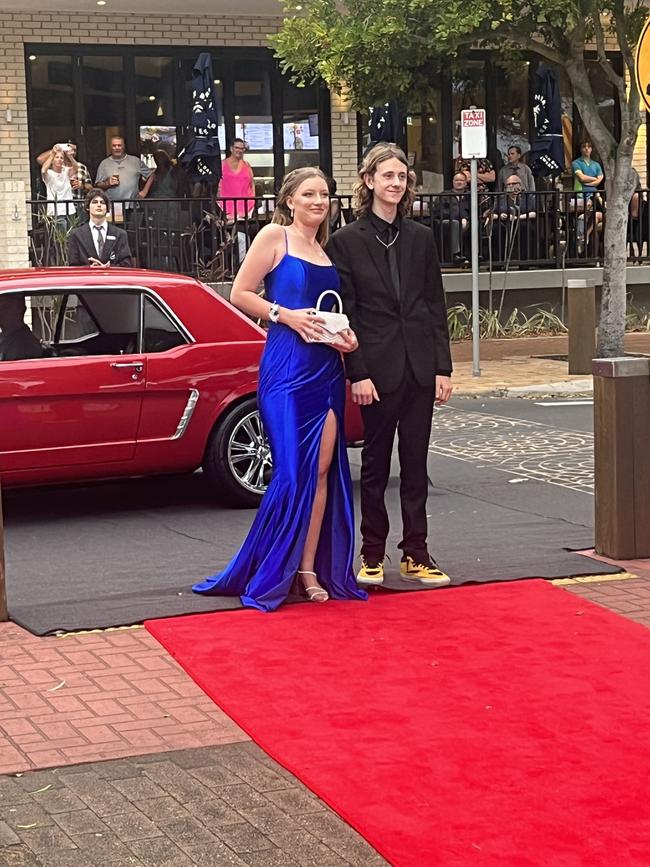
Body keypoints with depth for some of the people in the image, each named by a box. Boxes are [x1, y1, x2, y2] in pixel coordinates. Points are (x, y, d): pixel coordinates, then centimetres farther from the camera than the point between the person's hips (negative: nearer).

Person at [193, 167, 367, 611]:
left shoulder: (328, 249, 17)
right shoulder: (274, 236, -1)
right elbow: (240, 294, -5)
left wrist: (347, 336, 7)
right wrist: (286, 315, -16)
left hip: (327, 369, 6)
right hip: (287, 366, -6)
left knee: (323, 470, 2)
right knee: (293, 472, -8)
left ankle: (310, 569, 8)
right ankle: (270, 573, 4)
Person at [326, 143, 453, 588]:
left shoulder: (421, 238, 8)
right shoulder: (347, 241, -2)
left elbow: (437, 306, 8)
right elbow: (345, 313, -5)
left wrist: (443, 367, 2)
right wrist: (358, 374, -11)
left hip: (420, 365, 3)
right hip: (378, 368, -3)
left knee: (416, 463, 8)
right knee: (376, 463, 6)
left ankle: (416, 554, 15)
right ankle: (372, 556, 14)